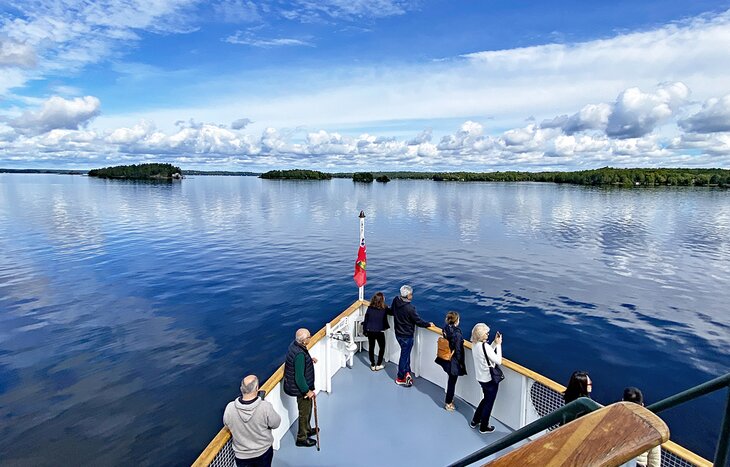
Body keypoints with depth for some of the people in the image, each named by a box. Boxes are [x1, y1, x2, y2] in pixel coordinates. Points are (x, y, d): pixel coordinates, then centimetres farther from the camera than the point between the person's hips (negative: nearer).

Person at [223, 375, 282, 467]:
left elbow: (226, 423, -2)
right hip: (264, 452, -1)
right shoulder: (265, 407, -31)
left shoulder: (230, 408, -24)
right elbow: (275, 424, -14)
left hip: (242, 455, 1)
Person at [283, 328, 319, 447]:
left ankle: (307, 429, 48)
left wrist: (309, 358, 8)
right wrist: (307, 391, -20)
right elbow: (299, 377, -30)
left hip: (300, 386, 9)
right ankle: (301, 438, 31)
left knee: (307, 409, 27)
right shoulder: (299, 355, -35)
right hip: (300, 388, -9)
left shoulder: (295, 345, -7)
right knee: (304, 412, 12)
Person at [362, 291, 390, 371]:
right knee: (382, 347, 18)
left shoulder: (369, 308, -8)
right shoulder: (384, 309, -16)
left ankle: (372, 365, 25)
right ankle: (378, 365, 20)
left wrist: (365, 330, 8)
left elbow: (366, 320, -2)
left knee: (371, 347, 16)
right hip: (379, 332, -3)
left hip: (370, 331, 3)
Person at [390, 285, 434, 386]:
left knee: (405, 353, 22)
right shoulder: (409, 308, -30)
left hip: (398, 333, 7)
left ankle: (407, 372, 29)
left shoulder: (395, 301, -8)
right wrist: (429, 324, -3)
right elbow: (418, 321, -20)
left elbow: (391, 311, 11)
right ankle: (400, 378, 23)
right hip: (407, 336, -7)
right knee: (404, 356, 9)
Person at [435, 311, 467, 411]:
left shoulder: (446, 329, -8)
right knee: (452, 382, 12)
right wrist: (461, 363, -7)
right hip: (454, 362, -7)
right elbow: (458, 350, -20)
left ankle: (449, 399, 43)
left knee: (451, 380, 25)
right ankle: (448, 403, 28)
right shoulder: (457, 334, -28)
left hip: (446, 360, 7)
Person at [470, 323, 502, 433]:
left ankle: (475, 421, 38)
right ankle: (484, 427, 29)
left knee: (486, 399, 28)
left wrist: (495, 342, 2)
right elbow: (498, 361, -21)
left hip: (481, 378, 8)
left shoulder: (475, 345, -2)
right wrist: (498, 344, -15)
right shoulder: (485, 346, -28)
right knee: (489, 403, 13)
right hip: (490, 379, -8)